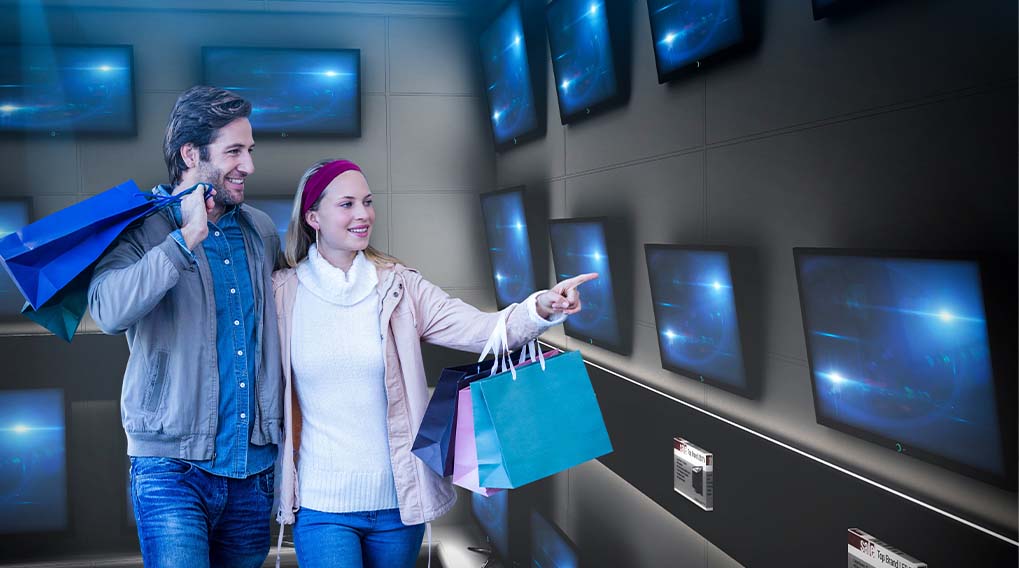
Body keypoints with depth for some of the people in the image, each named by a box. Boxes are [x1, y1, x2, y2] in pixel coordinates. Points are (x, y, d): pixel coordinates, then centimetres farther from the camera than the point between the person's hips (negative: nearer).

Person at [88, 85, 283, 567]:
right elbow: (109, 311, -24)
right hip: (173, 464, -4)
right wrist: (187, 238, -25)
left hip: (254, 465, 5)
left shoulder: (260, 230, 9)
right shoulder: (142, 229, -5)